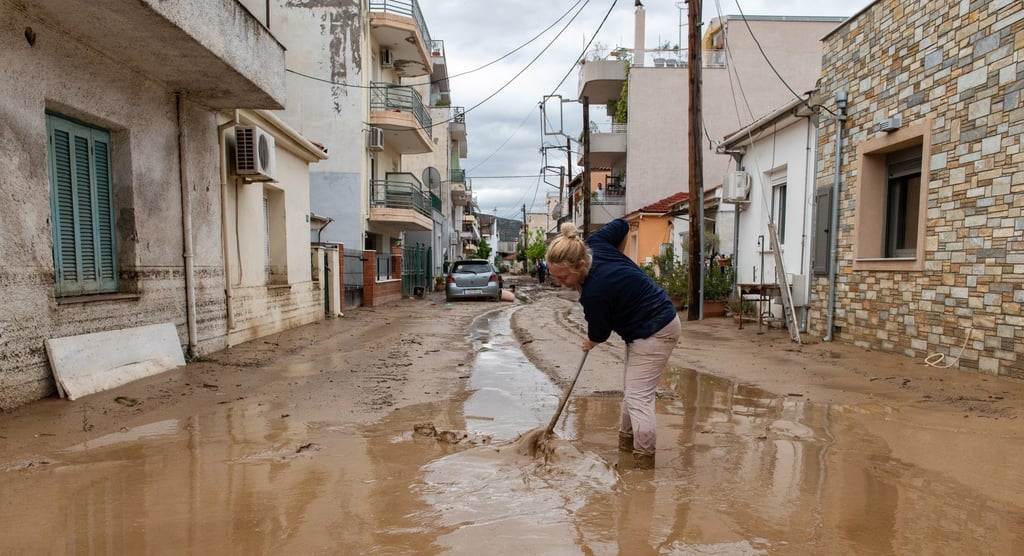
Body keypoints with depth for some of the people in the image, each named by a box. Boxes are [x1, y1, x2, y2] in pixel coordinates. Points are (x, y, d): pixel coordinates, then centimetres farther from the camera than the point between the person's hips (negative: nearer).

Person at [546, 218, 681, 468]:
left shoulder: (594, 293, -33)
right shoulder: (594, 244, -12)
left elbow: (599, 333, -13)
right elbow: (622, 225, 8)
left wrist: (590, 342, 10)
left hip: (653, 333, -10)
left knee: (638, 397, -8)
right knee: (631, 388, 19)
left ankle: (645, 460, -1)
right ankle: (627, 440, 32)